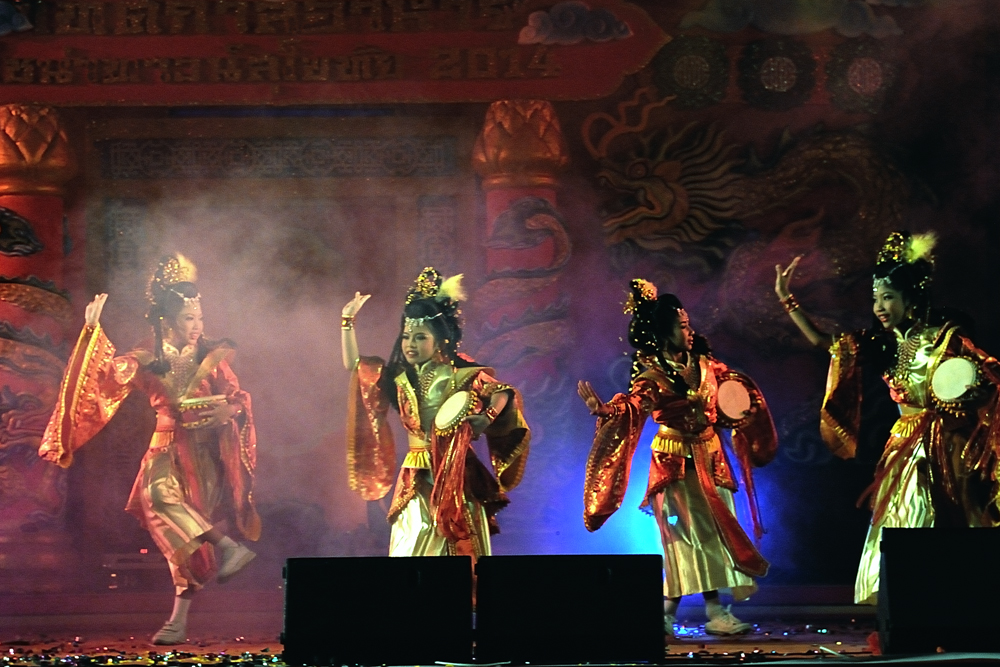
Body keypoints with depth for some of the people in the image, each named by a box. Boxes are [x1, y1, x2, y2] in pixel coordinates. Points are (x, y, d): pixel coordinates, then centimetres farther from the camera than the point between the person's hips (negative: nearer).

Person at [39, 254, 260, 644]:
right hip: (169, 450, 2)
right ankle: (227, 546, -25)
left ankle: (179, 620, -11)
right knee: (157, 493, -29)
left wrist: (228, 410, -18)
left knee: (189, 539, -13)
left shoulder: (212, 357, 4)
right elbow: (110, 372, -7)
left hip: (206, 451, -2)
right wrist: (94, 331, -17)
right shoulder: (148, 361, 5)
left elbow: (237, 400, 5)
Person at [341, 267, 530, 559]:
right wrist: (348, 322, 13)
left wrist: (487, 417, -25)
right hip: (415, 480, 4)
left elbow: (503, 393, -6)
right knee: (411, 548, -1)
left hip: (454, 479, -4)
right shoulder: (399, 378, 10)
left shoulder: (460, 374, -4)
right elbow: (355, 366, 18)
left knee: (456, 548, -4)